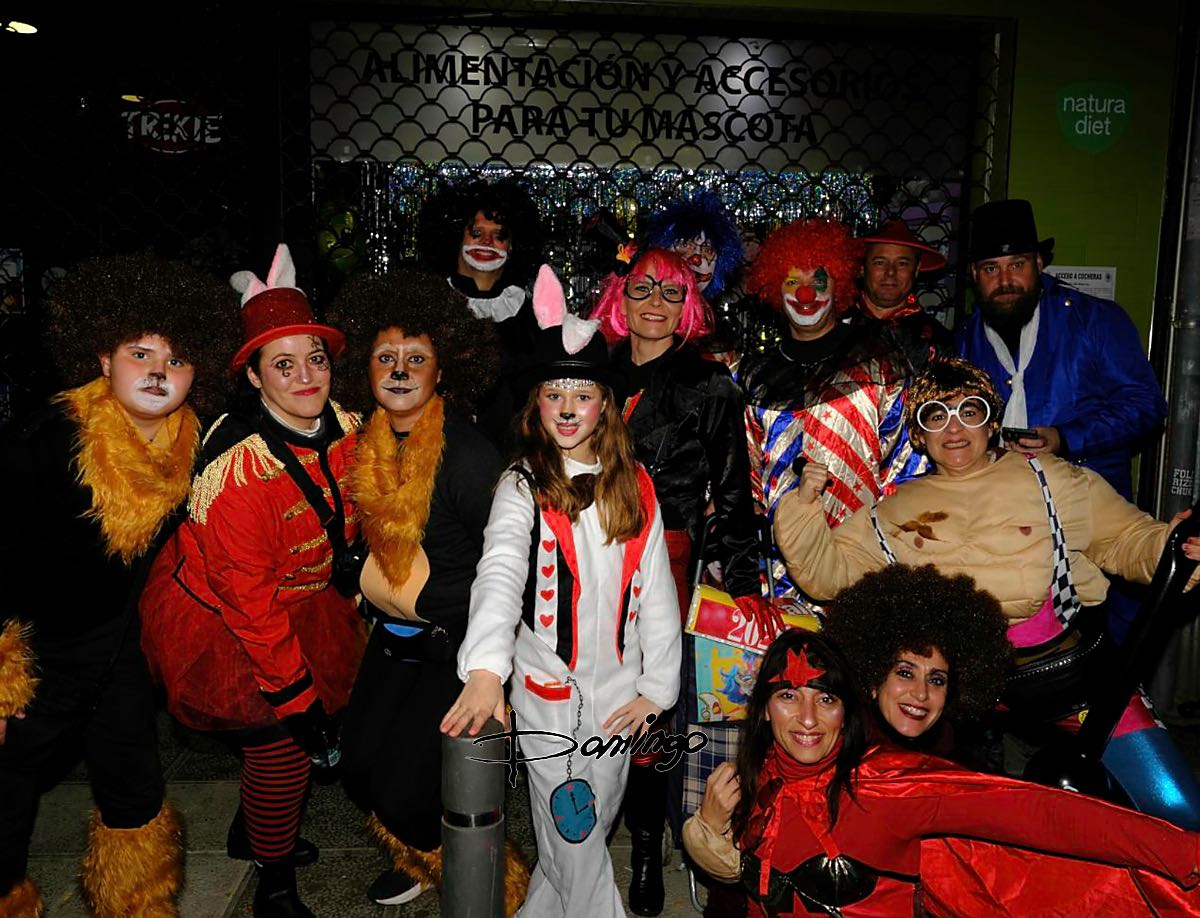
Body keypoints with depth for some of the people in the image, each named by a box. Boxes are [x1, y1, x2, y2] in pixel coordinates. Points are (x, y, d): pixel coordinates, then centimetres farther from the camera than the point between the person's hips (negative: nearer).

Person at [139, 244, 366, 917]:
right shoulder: (238, 463, -30)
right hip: (221, 620, -6)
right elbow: (244, 590, -27)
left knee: (313, 730, 14)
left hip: (302, 604, 6)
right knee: (282, 743, -3)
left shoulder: (345, 428, -10)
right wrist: (293, 692, -24)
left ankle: (256, 830, 44)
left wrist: (346, 564, 6)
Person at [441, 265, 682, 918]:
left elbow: (656, 590, 5)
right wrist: (485, 669, -43)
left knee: (589, 833, 18)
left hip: (618, 692, 4)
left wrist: (657, 686, 2)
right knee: (575, 845, 6)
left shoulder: (636, 487, 2)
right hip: (548, 690, -4)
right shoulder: (523, 487, -10)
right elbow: (500, 572, -28)